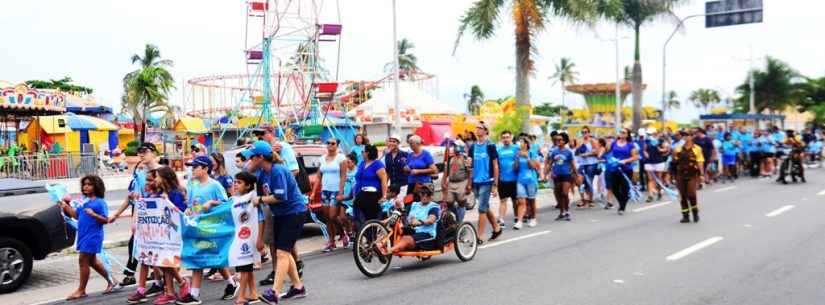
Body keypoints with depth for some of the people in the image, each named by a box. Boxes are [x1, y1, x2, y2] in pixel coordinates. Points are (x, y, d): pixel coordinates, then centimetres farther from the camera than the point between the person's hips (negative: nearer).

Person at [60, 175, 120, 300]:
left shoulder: (100, 202, -11)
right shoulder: (84, 201, 13)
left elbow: (105, 220, -16)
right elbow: (76, 215, 15)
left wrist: (93, 214, -30)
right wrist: (66, 206, 7)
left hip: (92, 236, -9)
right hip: (83, 235, 9)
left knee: (83, 260, -5)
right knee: (91, 261, 17)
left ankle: (81, 290, 6)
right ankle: (111, 280, 31)